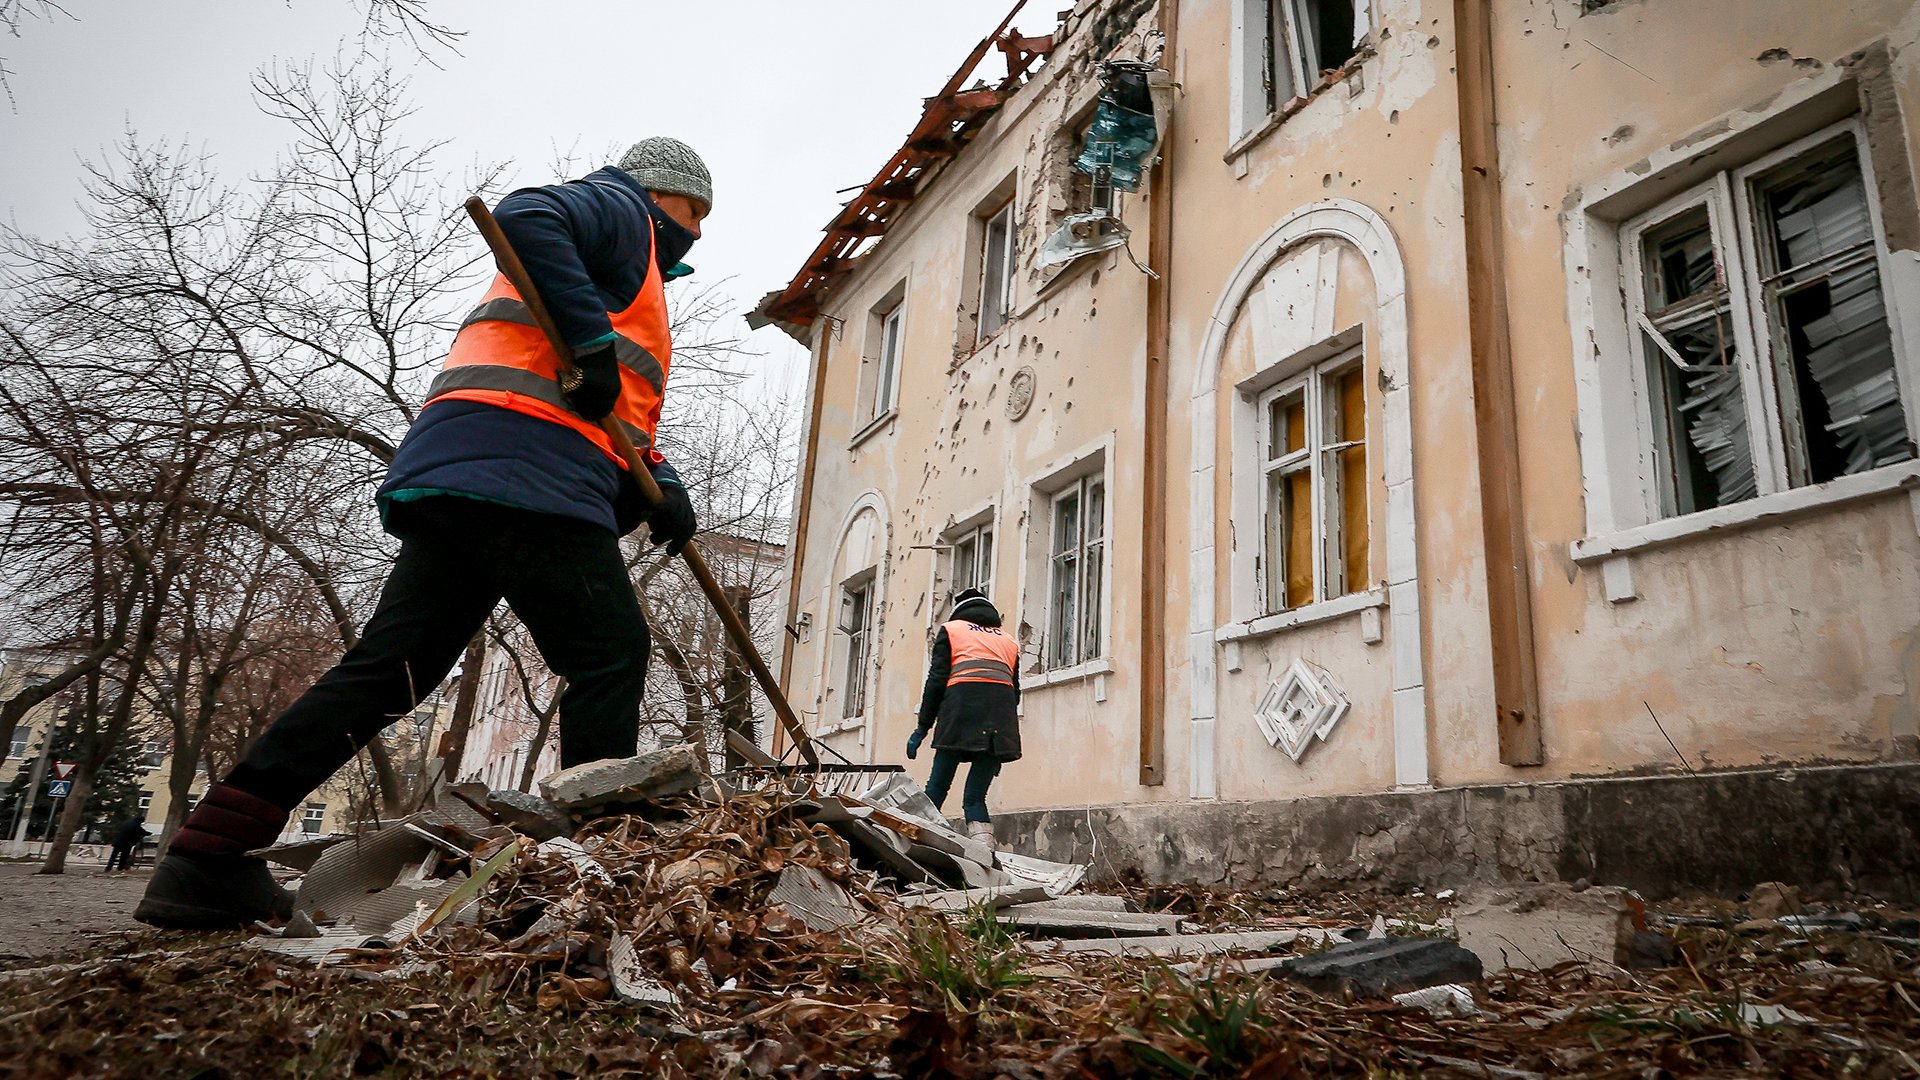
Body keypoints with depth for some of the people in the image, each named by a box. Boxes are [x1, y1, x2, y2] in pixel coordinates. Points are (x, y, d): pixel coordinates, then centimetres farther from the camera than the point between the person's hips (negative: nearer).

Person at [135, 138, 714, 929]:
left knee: (391, 666, 4)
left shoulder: (633, 279, 38)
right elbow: (525, 217, -13)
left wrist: (657, 485, 10)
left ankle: (207, 859, 4)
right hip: (524, 471, -9)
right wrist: (594, 341, -15)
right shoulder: (618, 211, 12)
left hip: (452, 477, 9)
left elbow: (618, 419, 28)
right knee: (609, 655, -7)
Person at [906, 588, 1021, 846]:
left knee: (936, 789, 3)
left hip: (962, 706, -3)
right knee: (975, 797, 2)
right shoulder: (1009, 641, 30)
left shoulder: (950, 630, 20)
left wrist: (922, 728, 8)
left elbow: (936, 680, 7)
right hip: (1001, 717, 3)